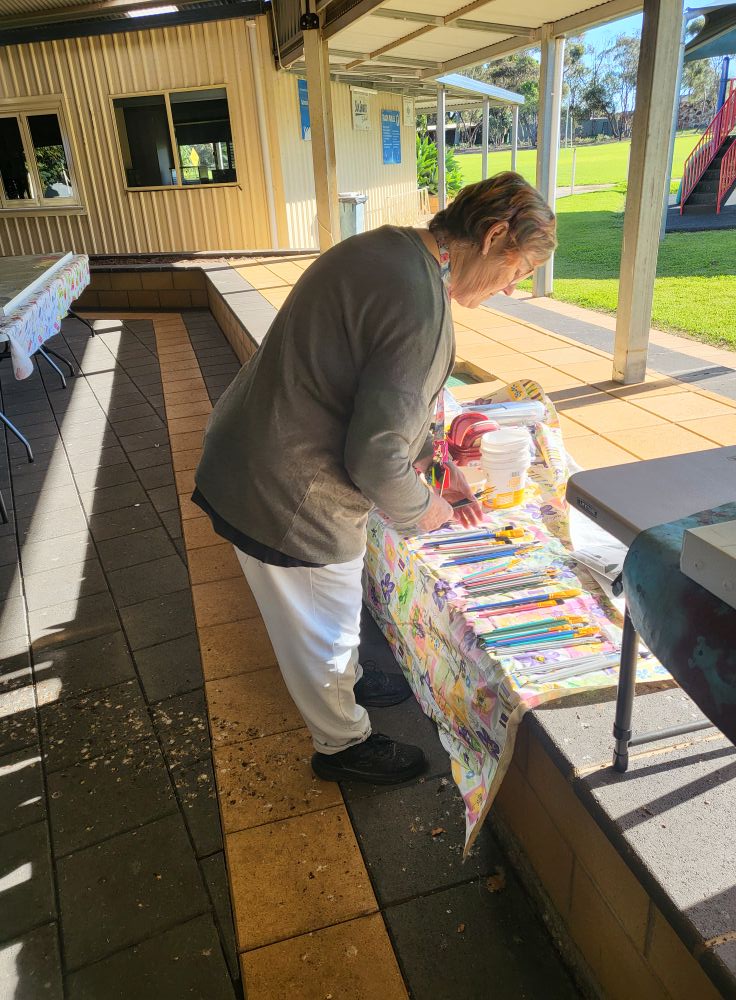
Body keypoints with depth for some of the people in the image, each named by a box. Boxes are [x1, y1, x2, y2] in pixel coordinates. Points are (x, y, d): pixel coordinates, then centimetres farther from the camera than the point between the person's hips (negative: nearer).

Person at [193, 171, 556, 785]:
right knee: (322, 628, 15)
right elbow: (375, 457, -27)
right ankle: (343, 744, 42)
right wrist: (421, 510, -7)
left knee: (334, 606, 31)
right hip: (287, 496, -9)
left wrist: (432, 460, 12)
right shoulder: (422, 307, -28)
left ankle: (347, 682, 57)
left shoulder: (388, 248, 4)